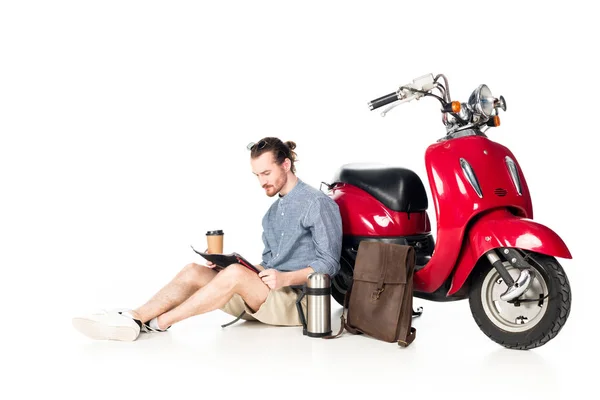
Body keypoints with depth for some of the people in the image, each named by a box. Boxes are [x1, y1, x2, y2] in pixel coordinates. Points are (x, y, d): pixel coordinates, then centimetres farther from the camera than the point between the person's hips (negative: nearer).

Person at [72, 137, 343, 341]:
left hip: (299, 301, -7)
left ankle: (158, 323, -23)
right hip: (265, 297, 8)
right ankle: (133, 319, -23)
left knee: (235, 274, -33)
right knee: (194, 272, -11)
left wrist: (285, 278, -24)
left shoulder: (317, 203, -6)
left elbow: (329, 263, -11)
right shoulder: (273, 212, 21)